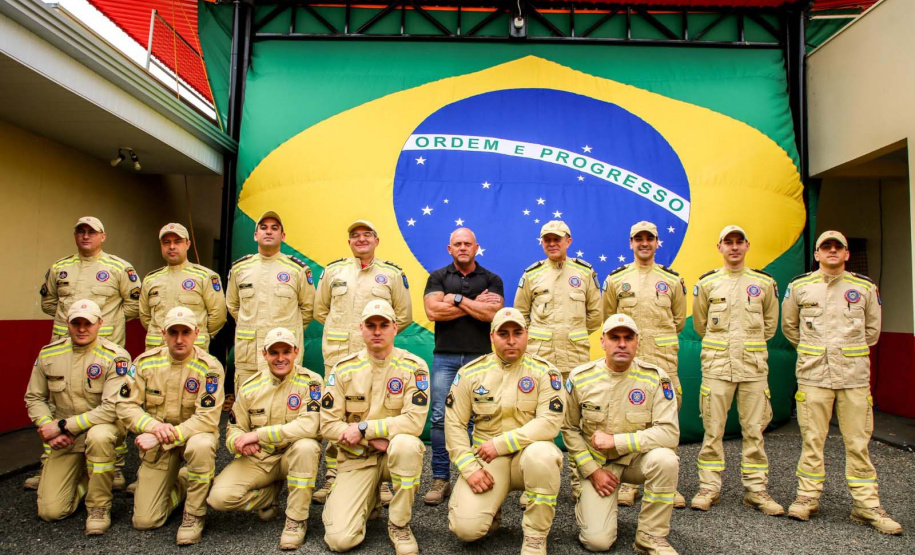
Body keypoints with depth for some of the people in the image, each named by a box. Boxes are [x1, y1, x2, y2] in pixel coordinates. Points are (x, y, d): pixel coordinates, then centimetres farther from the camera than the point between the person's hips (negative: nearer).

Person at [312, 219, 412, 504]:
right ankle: (332, 477, 16)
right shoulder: (333, 270, 12)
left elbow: (404, 315, 10)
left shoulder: (392, 273, 8)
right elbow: (320, 309, 17)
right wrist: (341, 330, 8)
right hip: (337, 353, 2)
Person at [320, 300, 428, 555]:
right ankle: (370, 503, 22)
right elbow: (328, 425, -6)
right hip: (356, 458, 1)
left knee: (406, 444, -37)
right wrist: (375, 440, -16)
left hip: (394, 455, -1)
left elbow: (415, 421, -20)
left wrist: (363, 428, -19)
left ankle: (399, 524, -12)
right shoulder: (344, 368, -3)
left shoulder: (414, 367, -9)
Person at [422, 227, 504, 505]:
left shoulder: (492, 280, 10)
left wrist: (457, 299, -7)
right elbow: (433, 310, -8)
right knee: (440, 418, 0)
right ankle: (440, 480, 9)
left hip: (480, 358, 0)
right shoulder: (438, 277, 10)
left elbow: (493, 313, -8)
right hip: (445, 357, 0)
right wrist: (475, 304, -6)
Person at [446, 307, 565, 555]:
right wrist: (470, 468, -11)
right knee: (466, 528, -19)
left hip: (527, 453, -1)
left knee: (541, 454, -37)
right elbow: (454, 425, 1)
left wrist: (500, 444, -18)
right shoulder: (470, 373, 1)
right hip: (486, 459, 1)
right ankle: (492, 512, 20)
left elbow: (550, 422, -15)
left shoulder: (544, 371, -5)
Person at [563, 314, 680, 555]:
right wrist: (592, 470, -8)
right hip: (598, 462, 0)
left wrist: (614, 440, -23)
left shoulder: (655, 378, -12)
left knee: (665, 458, -34)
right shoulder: (580, 378, -9)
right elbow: (570, 429, 1)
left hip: (638, 459, 1)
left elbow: (670, 433, -21)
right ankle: (586, 505, 22)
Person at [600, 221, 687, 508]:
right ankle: (627, 482, 15)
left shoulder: (672, 279, 9)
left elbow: (679, 319, 17)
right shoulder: (616, 279, 6)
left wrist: (659, 336, 12)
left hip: (663, 359, 1)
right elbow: (607, 318, 13)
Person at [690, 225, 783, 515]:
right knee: (713, 430, 2)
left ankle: (756, 489, 16)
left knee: (754, 430, 5)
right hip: (717, 365, -1)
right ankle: (709, 487, 12)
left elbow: (770, 323, 19)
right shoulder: (707, 283, 4)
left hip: (754, 366, 1)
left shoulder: (764, 282, 7)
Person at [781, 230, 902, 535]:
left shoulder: (865, 287, 7)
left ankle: (867, 504, 14)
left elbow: (872, 329, 18)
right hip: (813, 374, -1)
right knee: (812, 439, 4)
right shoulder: (799, 287, 4)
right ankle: (808, 497, 14)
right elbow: (789, 326, 17)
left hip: (854, 375, 1)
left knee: (858, 441, 4)